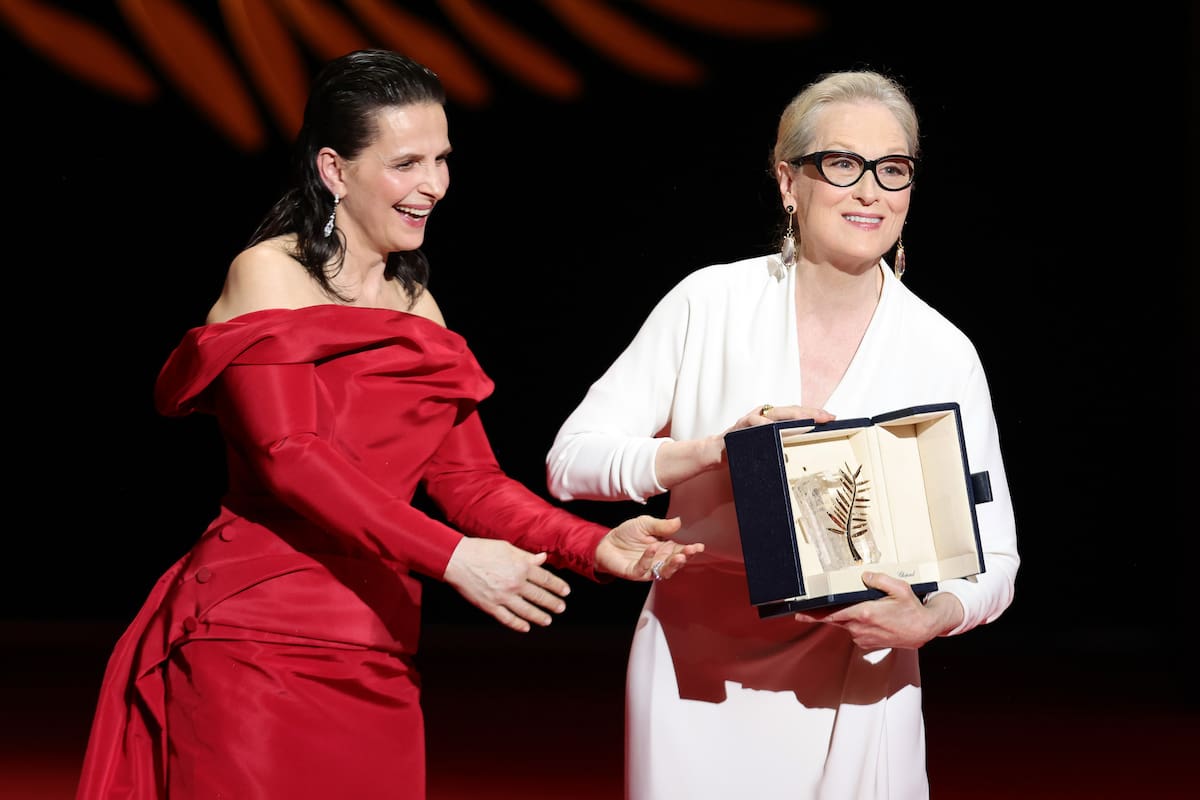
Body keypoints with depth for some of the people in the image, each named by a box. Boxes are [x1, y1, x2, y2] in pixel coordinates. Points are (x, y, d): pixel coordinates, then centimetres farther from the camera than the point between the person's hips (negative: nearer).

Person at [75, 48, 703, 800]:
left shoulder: (416, 306, 17)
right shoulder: (270, 275, -3)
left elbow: (466, 475, 11)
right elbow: (291, 457, -15)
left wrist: (595, 546, -6)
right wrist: (451, 556, -24)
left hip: (377, 665, 6)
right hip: (258, 646, -6)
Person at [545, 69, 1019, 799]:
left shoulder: (944, 355, -3)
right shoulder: (709, 304, -4)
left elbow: (993, 558, 0)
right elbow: (572, 461, -6)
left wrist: (931, 619, -22)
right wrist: (716, 449, -21)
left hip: (854, 690, 0)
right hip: (698, 681, 0)